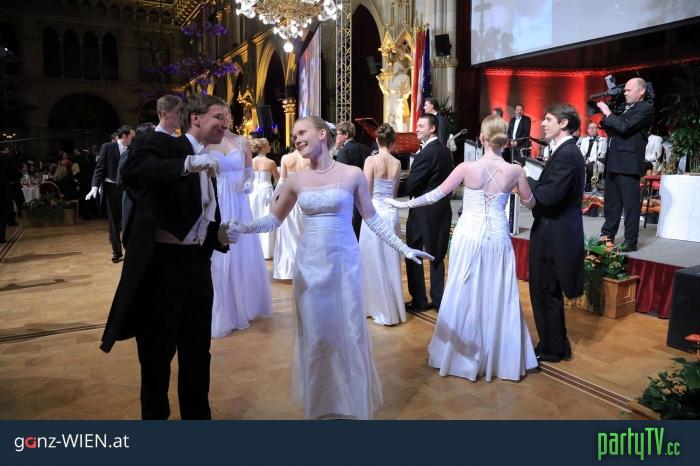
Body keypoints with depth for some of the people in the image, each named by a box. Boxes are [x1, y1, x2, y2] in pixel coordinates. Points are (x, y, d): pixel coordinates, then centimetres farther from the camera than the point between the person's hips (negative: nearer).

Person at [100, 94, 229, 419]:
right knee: (157, 353, 9)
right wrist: (189, 163, -31)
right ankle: (155, 416, 31)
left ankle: (197, 415, 36)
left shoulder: (206, 165, 15)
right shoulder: (163, 143, -5)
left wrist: (223, 234, -1)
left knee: (198, 351, 17)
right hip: (161, 262, -7)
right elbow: (131, 171, -26)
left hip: (197, 264, 7)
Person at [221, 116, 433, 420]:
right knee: (314, 333, 10)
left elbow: (372, 219, 1)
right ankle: (320, 402, 30)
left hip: (343, 261, -2)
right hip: (309, 264, 2)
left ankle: (351, 402, 27)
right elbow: (274, 219, 6)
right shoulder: (296, 180, 2)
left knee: (348, 331, 6)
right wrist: (242, 228, -10)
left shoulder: (353, 175, -5)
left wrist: (403, 248, -1)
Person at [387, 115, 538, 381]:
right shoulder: (515, 171, -6)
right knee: (496, 298, 13)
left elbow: (435, 195, -4)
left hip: (469, 237, -1)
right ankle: (498, 358, 27)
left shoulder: (467, 168, -11)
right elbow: (530, 204, 9)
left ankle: (463, 356, 27)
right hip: (497, 238, 1)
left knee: (465, 295, 12)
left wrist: (403, 204, 8)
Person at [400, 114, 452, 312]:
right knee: (436, 255, 15)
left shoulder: (426, 154, -19)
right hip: (442, 209, 8)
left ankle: (419, 301, 13)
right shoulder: (445, 151, 7)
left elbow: (411, 185, -18)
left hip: (423, 211, -8)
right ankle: (438, 300, 21)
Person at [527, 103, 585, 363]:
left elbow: (549, 196, -26)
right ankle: (555, 345, 32)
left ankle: (551, 349, 17)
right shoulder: (567, 151, 14)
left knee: (546, 292, 2)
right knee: (547, 291, 19)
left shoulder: (566, 154, -18)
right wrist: (530, 183, 2)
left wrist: (524, 180, -14)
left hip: (554, 233, -10)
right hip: (556, 230, 10)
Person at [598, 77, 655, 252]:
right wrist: (604, 116, 5)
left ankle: (630, 241, 3)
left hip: (628, 164, -8)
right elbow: (611, 130, 20)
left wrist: (608, 113, -7)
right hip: (613, 162, 8)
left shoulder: (646, 108, -6)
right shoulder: (625, 108, 18)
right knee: (611, 203, 14)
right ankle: (607, 236, 23)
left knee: (630, 203, -3)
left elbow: (624, 127, -18)